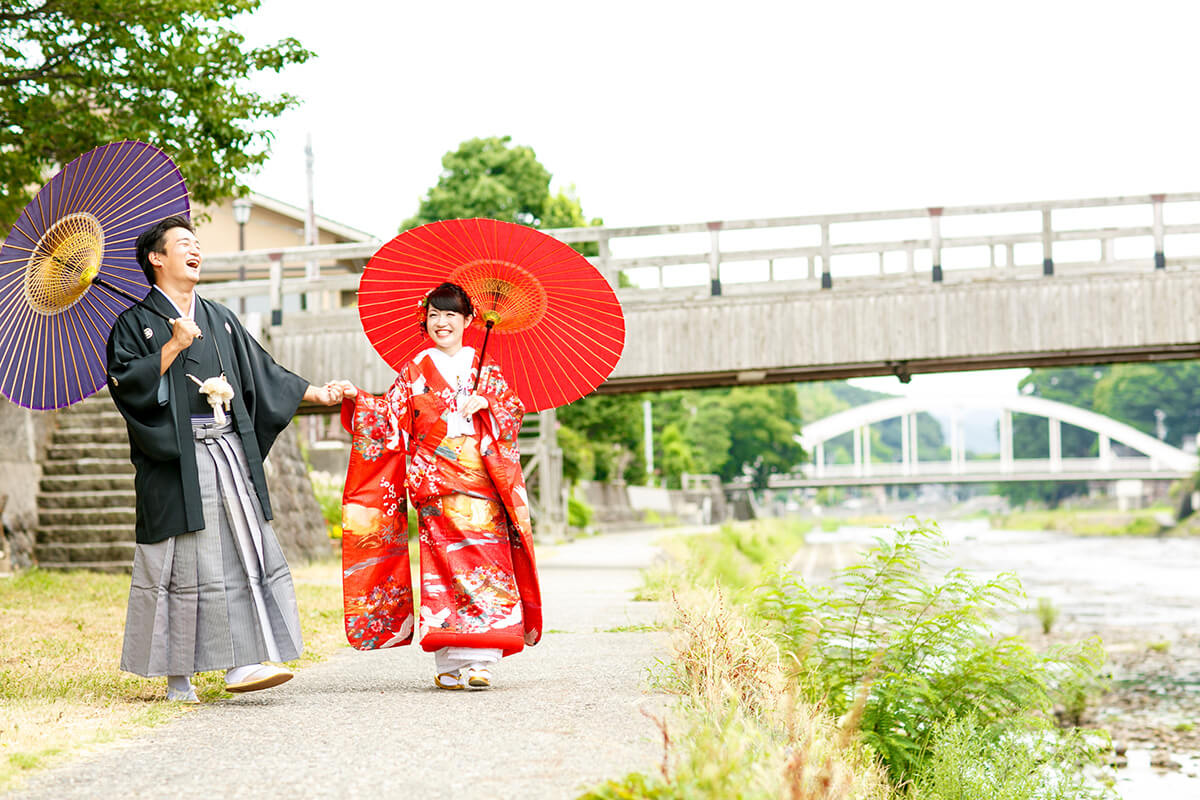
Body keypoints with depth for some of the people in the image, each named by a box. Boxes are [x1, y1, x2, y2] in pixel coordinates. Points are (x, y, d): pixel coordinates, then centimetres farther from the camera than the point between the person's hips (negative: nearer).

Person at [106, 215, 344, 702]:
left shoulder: (220, 319, 20)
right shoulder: (135, 322, 3)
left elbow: (261, 373, 23)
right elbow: (126, 383, -9)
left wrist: (315, 393, 16)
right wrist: (174, 346, -13)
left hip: (229, 454, 5)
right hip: (175, 460, -5)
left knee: (246, 552, -4)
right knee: (181, 564, -4)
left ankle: (241, 662, -3)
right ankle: (177, 675, 5)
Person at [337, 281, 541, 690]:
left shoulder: (484, 369, 13)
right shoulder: (415, 371, 10)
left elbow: (514, 410, 10)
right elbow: (391, 417, 5)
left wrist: (486, 403, -9)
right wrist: (358, 398, -9)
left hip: (482, 482, 1)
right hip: (436, 483, -1)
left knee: (486, 561, -8)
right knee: (444, 562, -6)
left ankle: (480, 660, -8)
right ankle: (449, 663, -2)